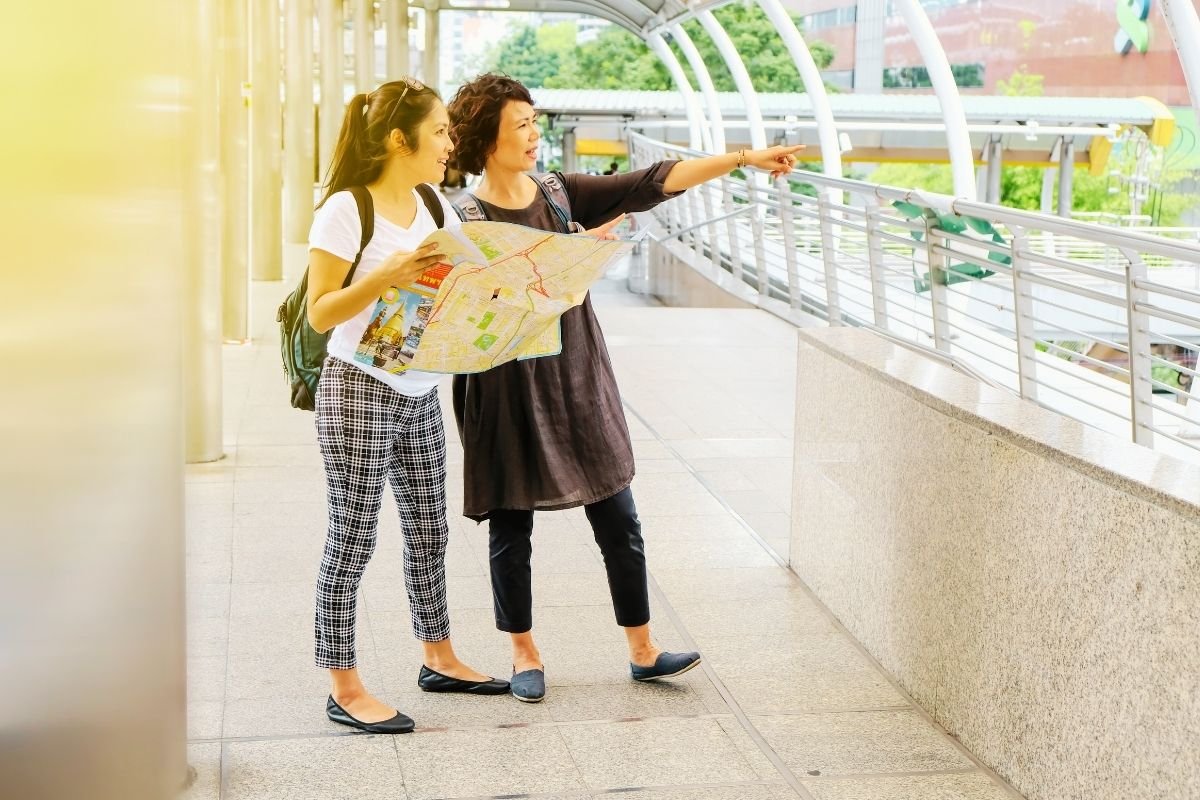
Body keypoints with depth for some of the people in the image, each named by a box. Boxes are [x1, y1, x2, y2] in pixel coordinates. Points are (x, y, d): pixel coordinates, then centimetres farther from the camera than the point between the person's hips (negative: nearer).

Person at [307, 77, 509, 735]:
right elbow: (320, 314, -15)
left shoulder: (436, 208, 8)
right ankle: (344, 688, 10)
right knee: (352, 539, 0)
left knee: (429, 532, 16)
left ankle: (439, 658, 31)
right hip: (359, 391, -7)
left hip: (421, 396, 7)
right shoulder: (345, 210, -14)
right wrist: (384, 276, -28)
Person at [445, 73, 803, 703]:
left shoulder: (560, 193, 4)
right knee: (510, 528, 7)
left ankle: (642, 651, 18)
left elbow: (649, 184, -1)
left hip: (578, 378, 4)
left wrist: (742, 159, -7)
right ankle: (524, 654, 24)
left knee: (618, 521, 6)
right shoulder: (465, 218, -8)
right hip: (508, 388, -4)